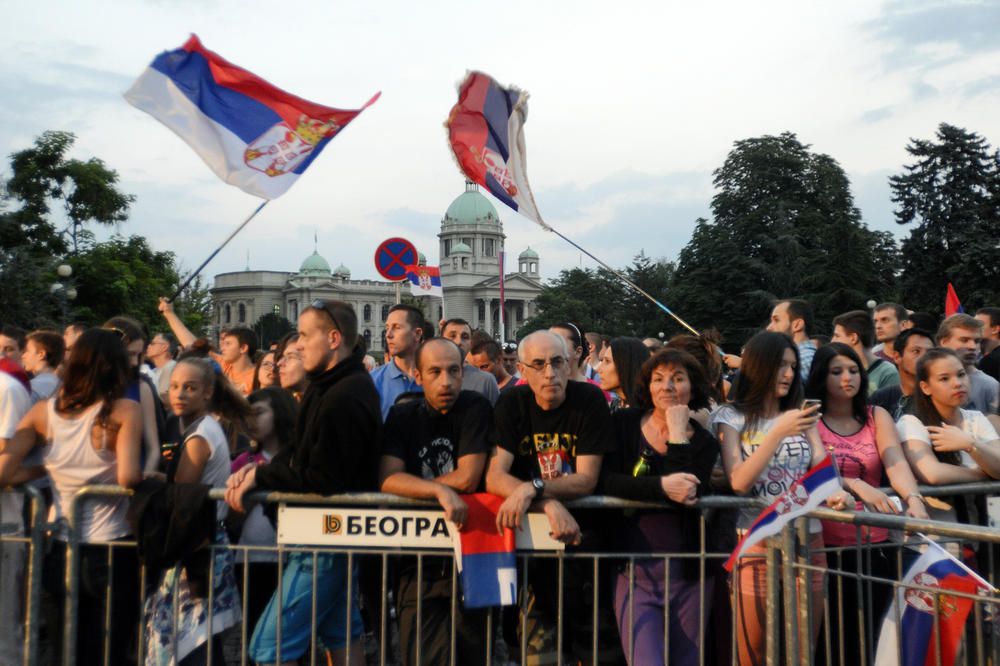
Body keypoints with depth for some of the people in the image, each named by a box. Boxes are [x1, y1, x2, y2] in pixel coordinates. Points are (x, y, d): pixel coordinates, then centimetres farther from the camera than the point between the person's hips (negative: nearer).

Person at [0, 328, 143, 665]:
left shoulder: (42, 412, -2)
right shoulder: (125, 411, -14)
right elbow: (128, 477, -25)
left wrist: (40, 470, 11)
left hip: (61, 552, 4)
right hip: (111, 552, -4)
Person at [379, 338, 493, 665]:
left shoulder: (475, 408, -3)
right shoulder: (402, 416, 5)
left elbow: (467, 478, -10)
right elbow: (388, 480, -8)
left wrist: (413, 485, -2)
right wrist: (441, 490, -21)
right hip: (419, 564, 2)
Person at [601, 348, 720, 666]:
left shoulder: (704, 443, 2)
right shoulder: (623, 423, 1)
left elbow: (687, 495, -16)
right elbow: (605, 481, -13)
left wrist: (678, 435, -15)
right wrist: (661, 486, -24)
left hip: (686, 574, 2)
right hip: (635, 572, -2)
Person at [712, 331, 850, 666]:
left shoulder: (802, 415, 13)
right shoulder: (731, 417, 0)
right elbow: (739, 482, -12)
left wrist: (832, 492, -23)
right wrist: (779, 432, -20)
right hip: (756, 547, -4)